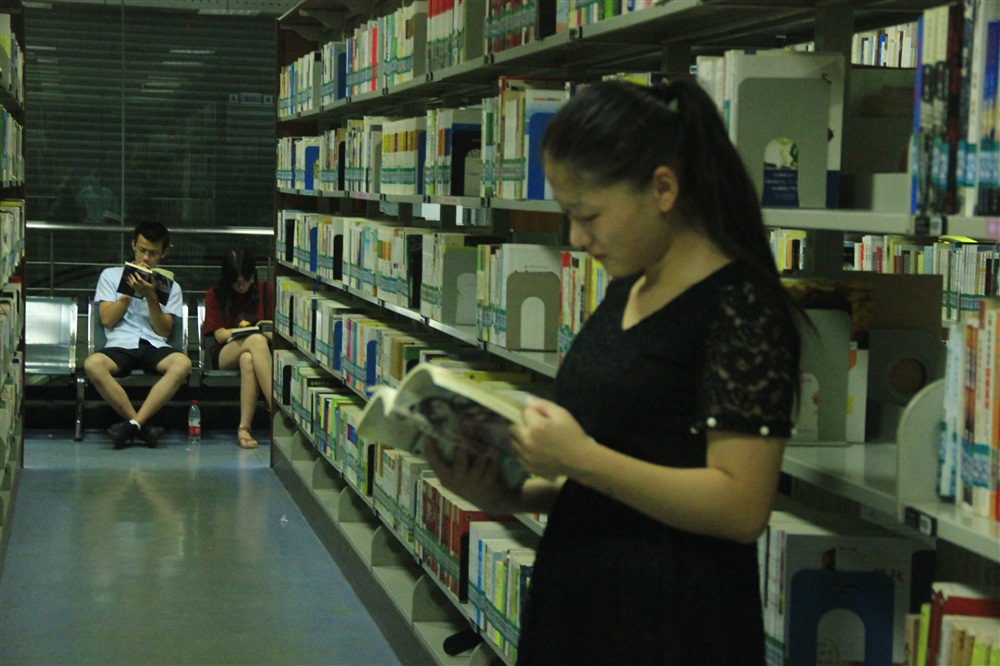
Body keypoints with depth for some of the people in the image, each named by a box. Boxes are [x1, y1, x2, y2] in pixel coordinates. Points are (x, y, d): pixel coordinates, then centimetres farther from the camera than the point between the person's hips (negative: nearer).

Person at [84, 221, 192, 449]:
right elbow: (107, 320, 7)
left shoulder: (170, 286, 19)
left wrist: (150, 296, -4)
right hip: (120, 346, -1)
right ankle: (145, 427, -31)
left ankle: (133, 424, -36)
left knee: (182, 363, -35)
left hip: (155, 347, 1)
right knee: (92, 364, -36)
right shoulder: (111, 275, 18)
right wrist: (130, 290, 1)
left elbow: (163, 331, 7)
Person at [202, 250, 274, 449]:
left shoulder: (267, 290, 12)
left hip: (259, 350, 1)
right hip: (225, 355, -1)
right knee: (256, 341, -38)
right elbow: (220, 334, -1)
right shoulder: (215, 294, 9)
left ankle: (244, 427, -48)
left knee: (248, 360, -41)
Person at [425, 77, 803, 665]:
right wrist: (507, 497, 2)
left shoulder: (741, 305, -14)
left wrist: (582, 459, -25)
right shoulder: (627, 290, 10)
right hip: (579, 596, 8)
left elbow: (742, 507, -21)